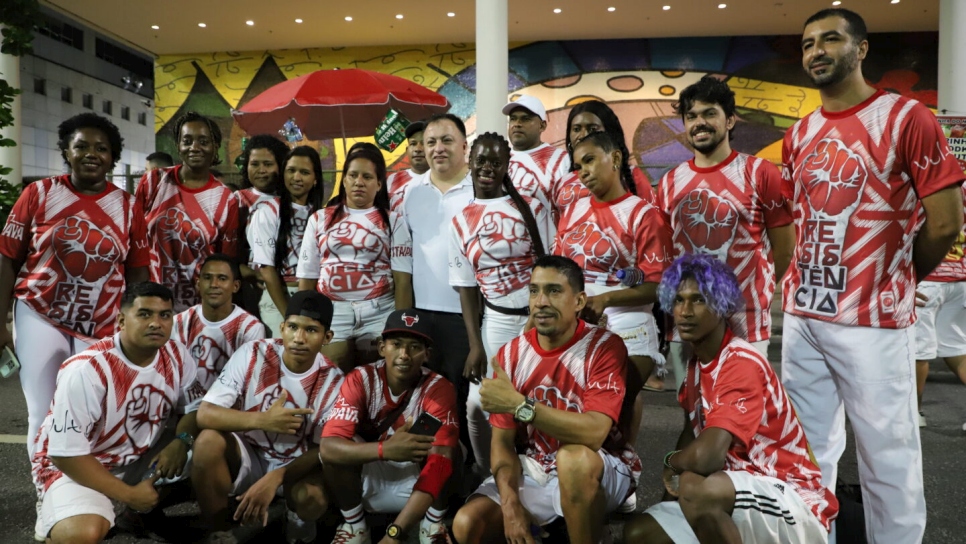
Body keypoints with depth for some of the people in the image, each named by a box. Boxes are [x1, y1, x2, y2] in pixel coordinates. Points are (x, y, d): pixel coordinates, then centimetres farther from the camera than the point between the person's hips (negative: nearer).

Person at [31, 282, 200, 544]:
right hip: (72, 467, -6)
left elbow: (194, 407, 3)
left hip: (141, 460, 6)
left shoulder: (176, 355, -10)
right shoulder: (85, 371, -26)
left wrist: (182, 440, -20)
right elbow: (65, 454, -22)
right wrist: (129, 495, -19)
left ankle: (147, 507, 9)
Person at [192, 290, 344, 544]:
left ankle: (297, 518, 7)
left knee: (312, 498, -32)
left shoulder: (333, 381, -16)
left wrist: (274, 478, -30)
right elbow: (205, 413, -21)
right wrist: (262, 420, -37)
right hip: (246, 454, 1)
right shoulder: (252, 354, -17)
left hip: (295, 465, -1)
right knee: (208, 441, -29)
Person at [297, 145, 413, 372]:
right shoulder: (319, 219, 12)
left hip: (379, 314, -1)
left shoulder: (393, 221, 7)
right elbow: (307, 278, 10)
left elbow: (403, 280, -2)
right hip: (331, 315, 1)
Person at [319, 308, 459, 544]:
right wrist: (385, 449, -50)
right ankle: (354, 525, -3)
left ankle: (433, 524, -5)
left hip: (417, 481, -1)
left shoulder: (439, 388, -23)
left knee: (447, 448, -30)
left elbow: (439, 462, -33)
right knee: (337, 450, -28)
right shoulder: (360, 380, -19)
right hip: (369, 479, 1)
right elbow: (328, 447, -31)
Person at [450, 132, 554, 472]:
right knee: (477, 404, 3)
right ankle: (492, 478, 26)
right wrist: (475, 344, -2)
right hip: (497, 321, 2)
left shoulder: (532, 208, 0)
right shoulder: (460, 223, 6)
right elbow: (466, 287, 6)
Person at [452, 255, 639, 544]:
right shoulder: (511, 354, -4)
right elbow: (502, 440, -3)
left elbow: (594, 432, -29)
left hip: (603, 470, -4)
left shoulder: (604, 346, -17)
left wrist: (519, 405, -36)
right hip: (535, 468, 4)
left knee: (572, 458, -37)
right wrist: (510, 505, -19)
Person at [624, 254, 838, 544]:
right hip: (746, 492, 8)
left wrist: (671, 462, -11)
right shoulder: (697, 361, 6)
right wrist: (675, 472, -2)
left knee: (696, 488, -36)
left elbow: (705, 455, -34)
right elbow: (692, 432, 20)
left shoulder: (743, 363, -22)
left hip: (796, 505, -8)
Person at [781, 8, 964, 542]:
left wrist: (897, 280, 5)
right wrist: (803, 285, 10)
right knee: (809, 447, 15)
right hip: (801, 314, 6)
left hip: (872, 319, -5)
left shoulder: (907, 118, -7)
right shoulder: (798, 136, 10)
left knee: (887, 453, 6)